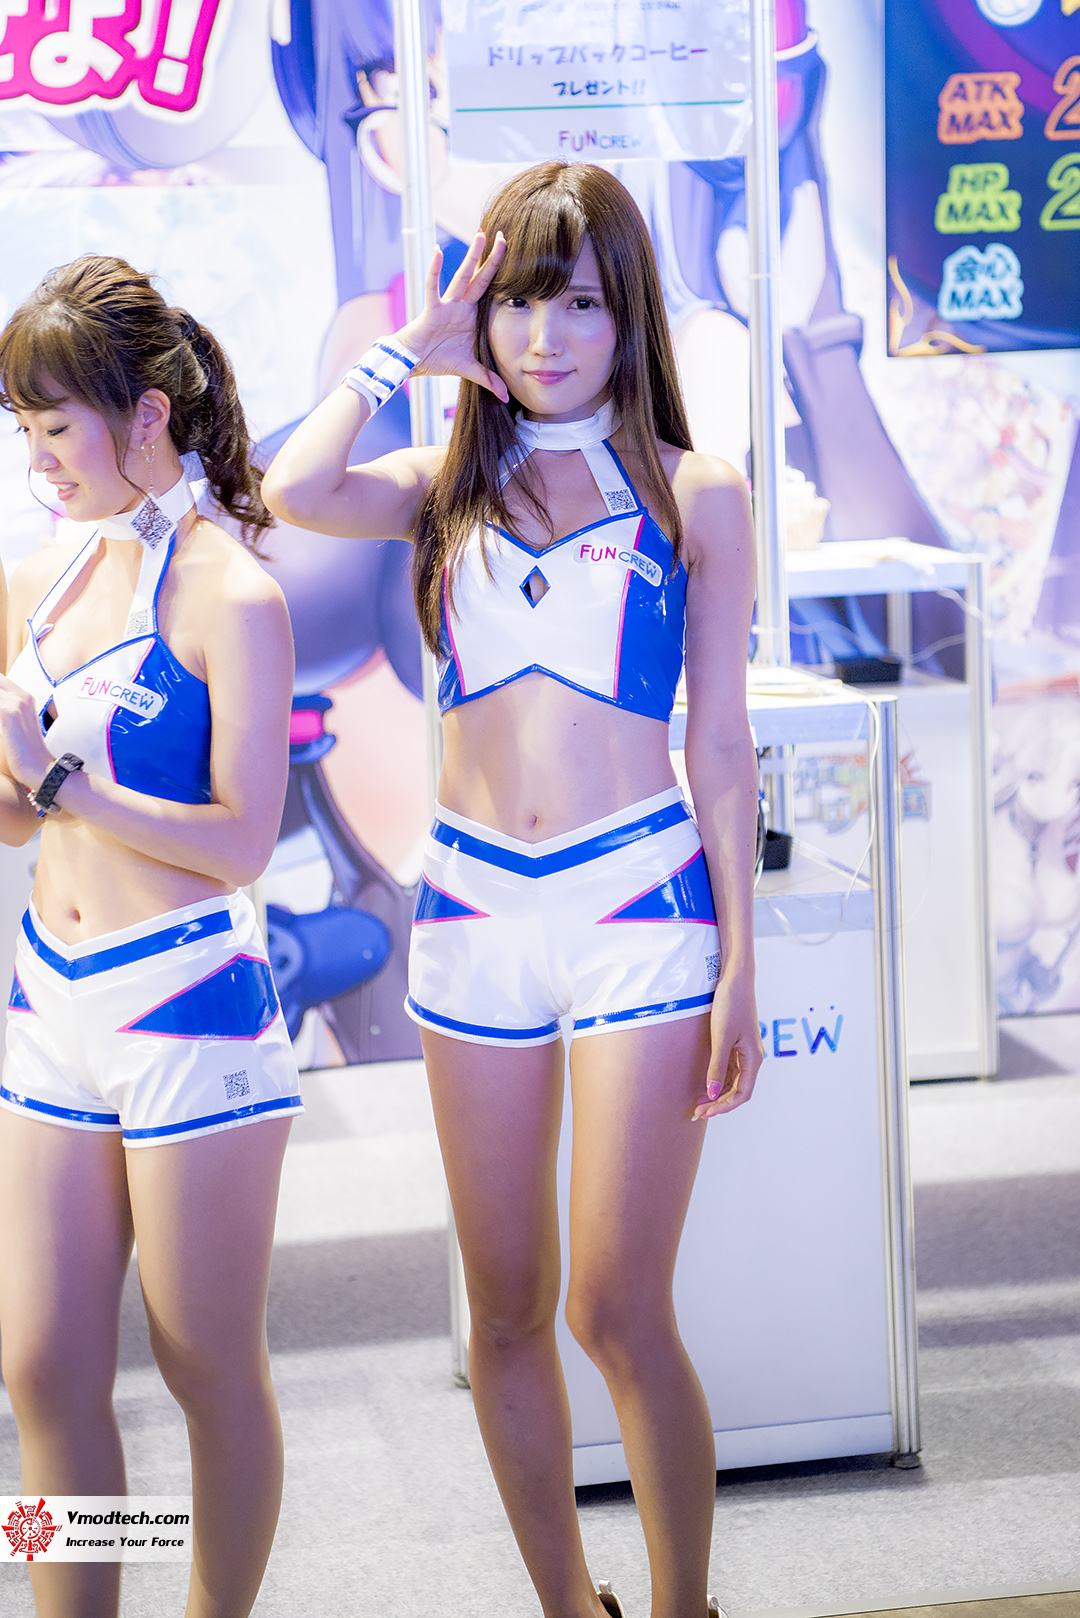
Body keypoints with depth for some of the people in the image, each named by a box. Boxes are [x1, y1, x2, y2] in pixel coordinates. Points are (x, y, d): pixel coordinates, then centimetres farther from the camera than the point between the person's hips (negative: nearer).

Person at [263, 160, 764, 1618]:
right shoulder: (450, 489, 10)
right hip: (472, 904, 3)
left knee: (617, 1309, -7)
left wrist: (740, 964, 0)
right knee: (506, 1311, 8)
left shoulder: (694, 495, 4)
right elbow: (294, 491, -12)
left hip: (638, 897, -3)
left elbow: (721, 746, 4)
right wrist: (407, 349, 0)